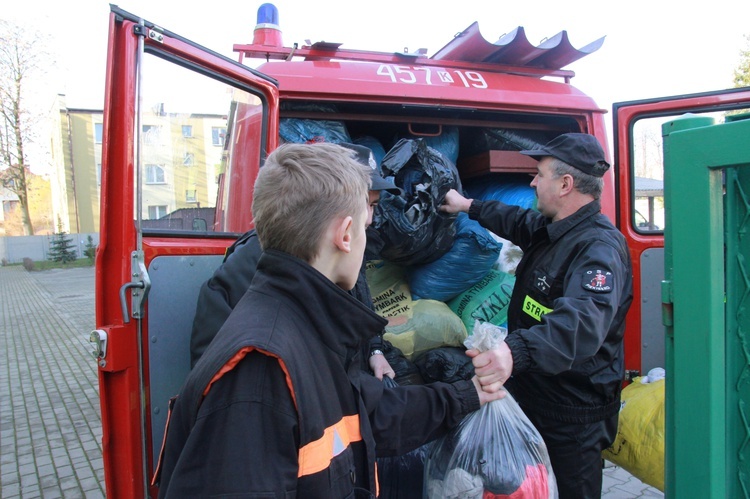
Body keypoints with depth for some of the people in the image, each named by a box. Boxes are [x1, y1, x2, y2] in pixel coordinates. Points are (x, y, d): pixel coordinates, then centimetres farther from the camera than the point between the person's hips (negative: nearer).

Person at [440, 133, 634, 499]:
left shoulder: (599, 247, -26)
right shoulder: (549, 228, 6)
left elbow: (582, 323, -43)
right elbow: (518, 221, 30)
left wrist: (516, 351, -59)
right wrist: (469, 206, 35)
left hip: (573, 416, -9)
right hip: (532, 395, 9)